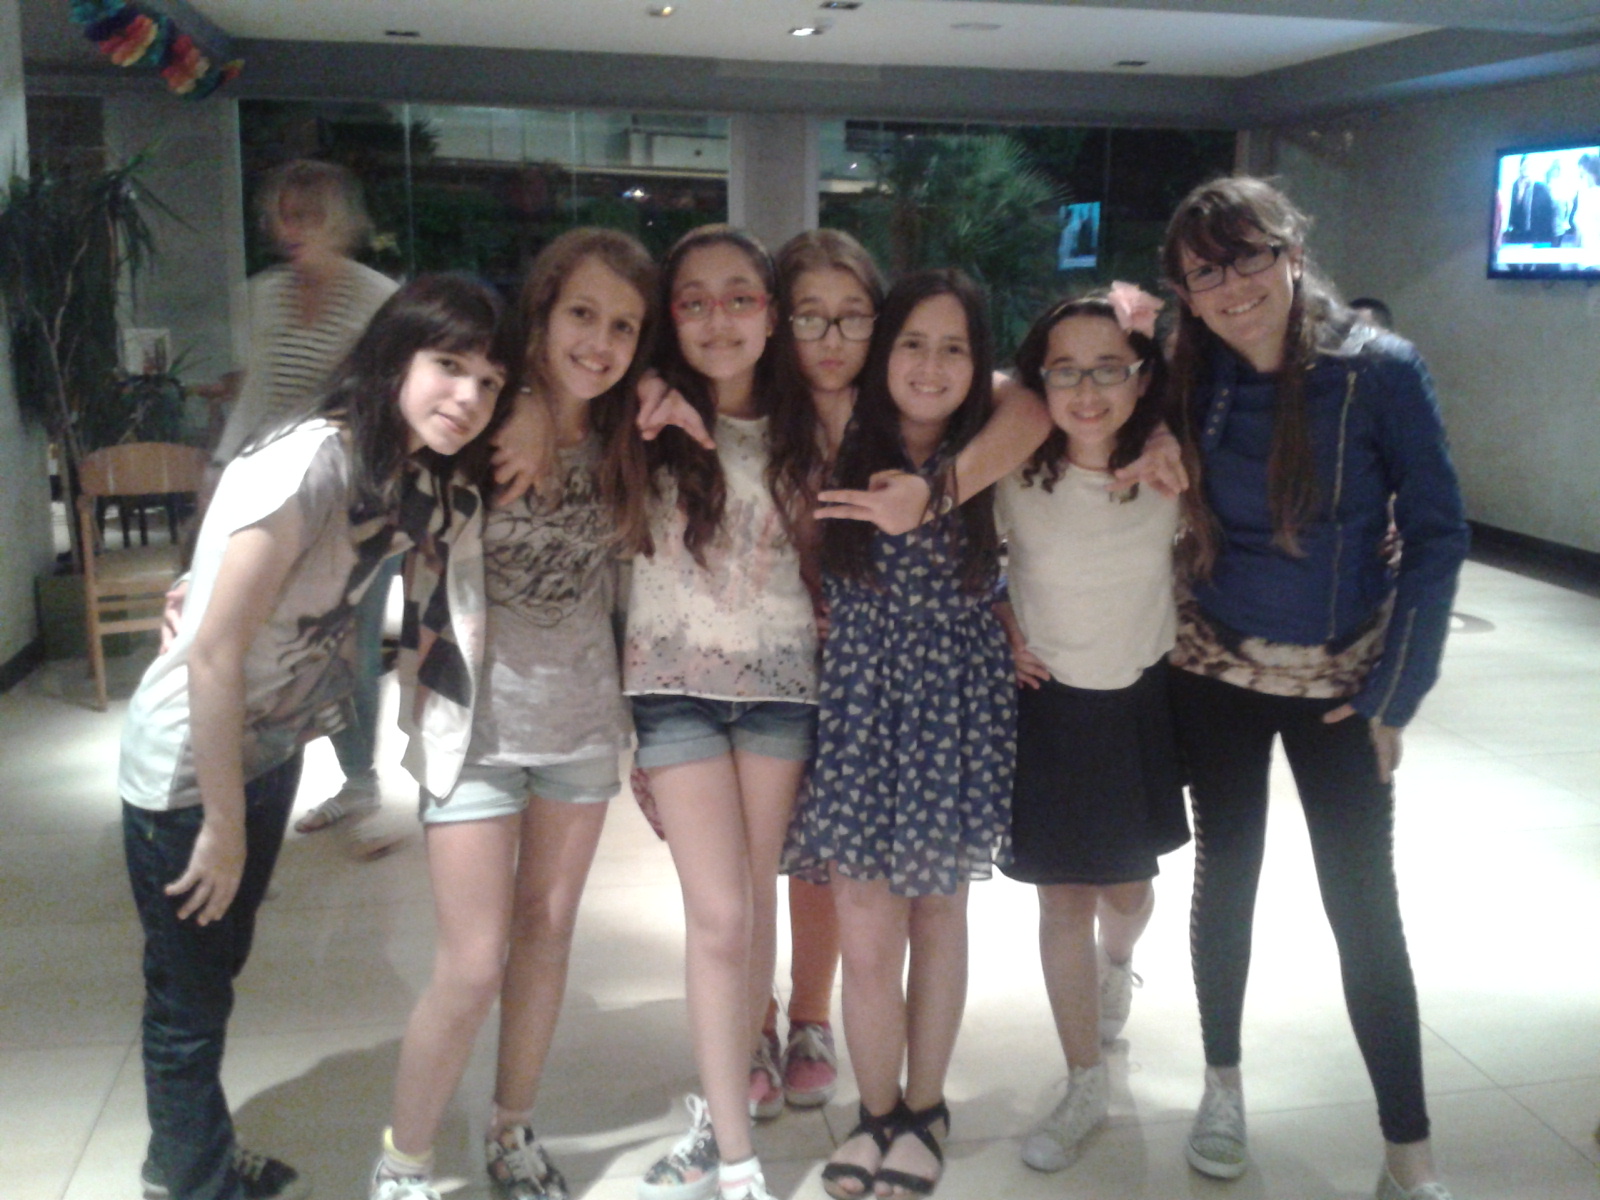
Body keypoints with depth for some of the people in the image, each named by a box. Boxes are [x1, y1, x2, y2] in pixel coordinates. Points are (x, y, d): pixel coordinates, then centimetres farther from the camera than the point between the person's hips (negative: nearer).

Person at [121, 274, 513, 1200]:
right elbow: (213, 656, -26)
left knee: (218, 965, 24)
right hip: (187, 766, -8)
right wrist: (222, 827, -18)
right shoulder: (309, 466, -28)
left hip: (269, 752, 8)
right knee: (190, 997, 9)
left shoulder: (414, 478, -2)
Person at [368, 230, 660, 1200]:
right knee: (474, 964, -2)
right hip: (482, 721, -5)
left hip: (584, 717, 5)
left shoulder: (622, 445, 4)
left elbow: (622, 580, 7)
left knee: (548, 933, 14)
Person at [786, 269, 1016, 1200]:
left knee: (939, 912, 13)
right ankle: (877, 1111, 24)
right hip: (861, 708, -1)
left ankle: (924, 1108, 34)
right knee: (868, 936, -2)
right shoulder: (840, 452, -2)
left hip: (958, 711, 1)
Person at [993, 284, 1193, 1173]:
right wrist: (1003, 633, -8)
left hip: (1141, 703, 1)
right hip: (1048, 706, -1)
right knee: (1062, 899, 3)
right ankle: (1086, 1088, 19)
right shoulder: (1014, 475, -16)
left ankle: (1116, 964, 52)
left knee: (1125, 886, 14)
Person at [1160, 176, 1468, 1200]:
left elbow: (1437, 536, -10)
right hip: (1217, 670, 3)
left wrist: (1393, 694, -11)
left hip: (1341, 680, -2)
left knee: (1365, 906, 2)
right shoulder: (1194, 376, -6)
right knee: (1226, 877, 13)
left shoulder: (1382, 370, -15)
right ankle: (1223, 1084, 33)